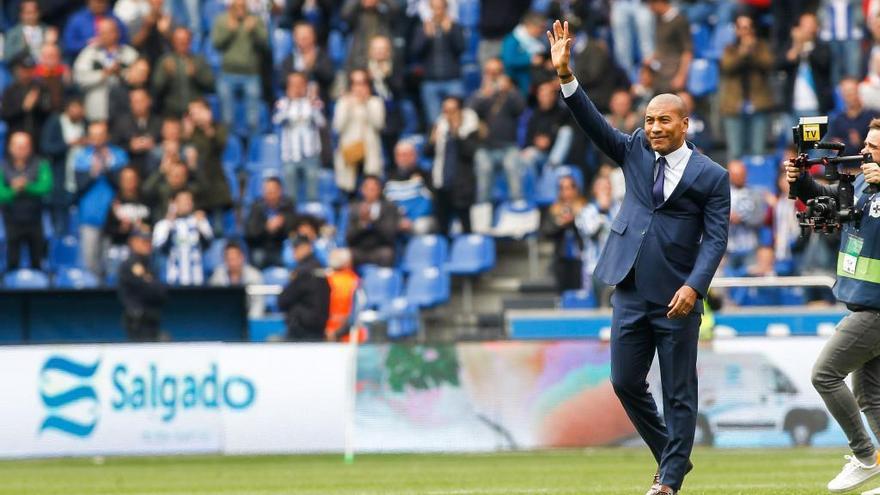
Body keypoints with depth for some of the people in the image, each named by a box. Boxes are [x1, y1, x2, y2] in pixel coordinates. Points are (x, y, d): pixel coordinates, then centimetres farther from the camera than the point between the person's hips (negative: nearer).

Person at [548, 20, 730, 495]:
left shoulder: (711, 176, -4)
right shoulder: (636, 152, 8)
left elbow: (715, 239, -8)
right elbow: (594, 124, -2)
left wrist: (694, 286, -21)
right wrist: (565, 76, -15)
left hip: (676, 298, -4)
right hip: (630, 292, 5)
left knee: (678, 393, 2)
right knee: (626, 384, 8)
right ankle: (671, 455, 26)